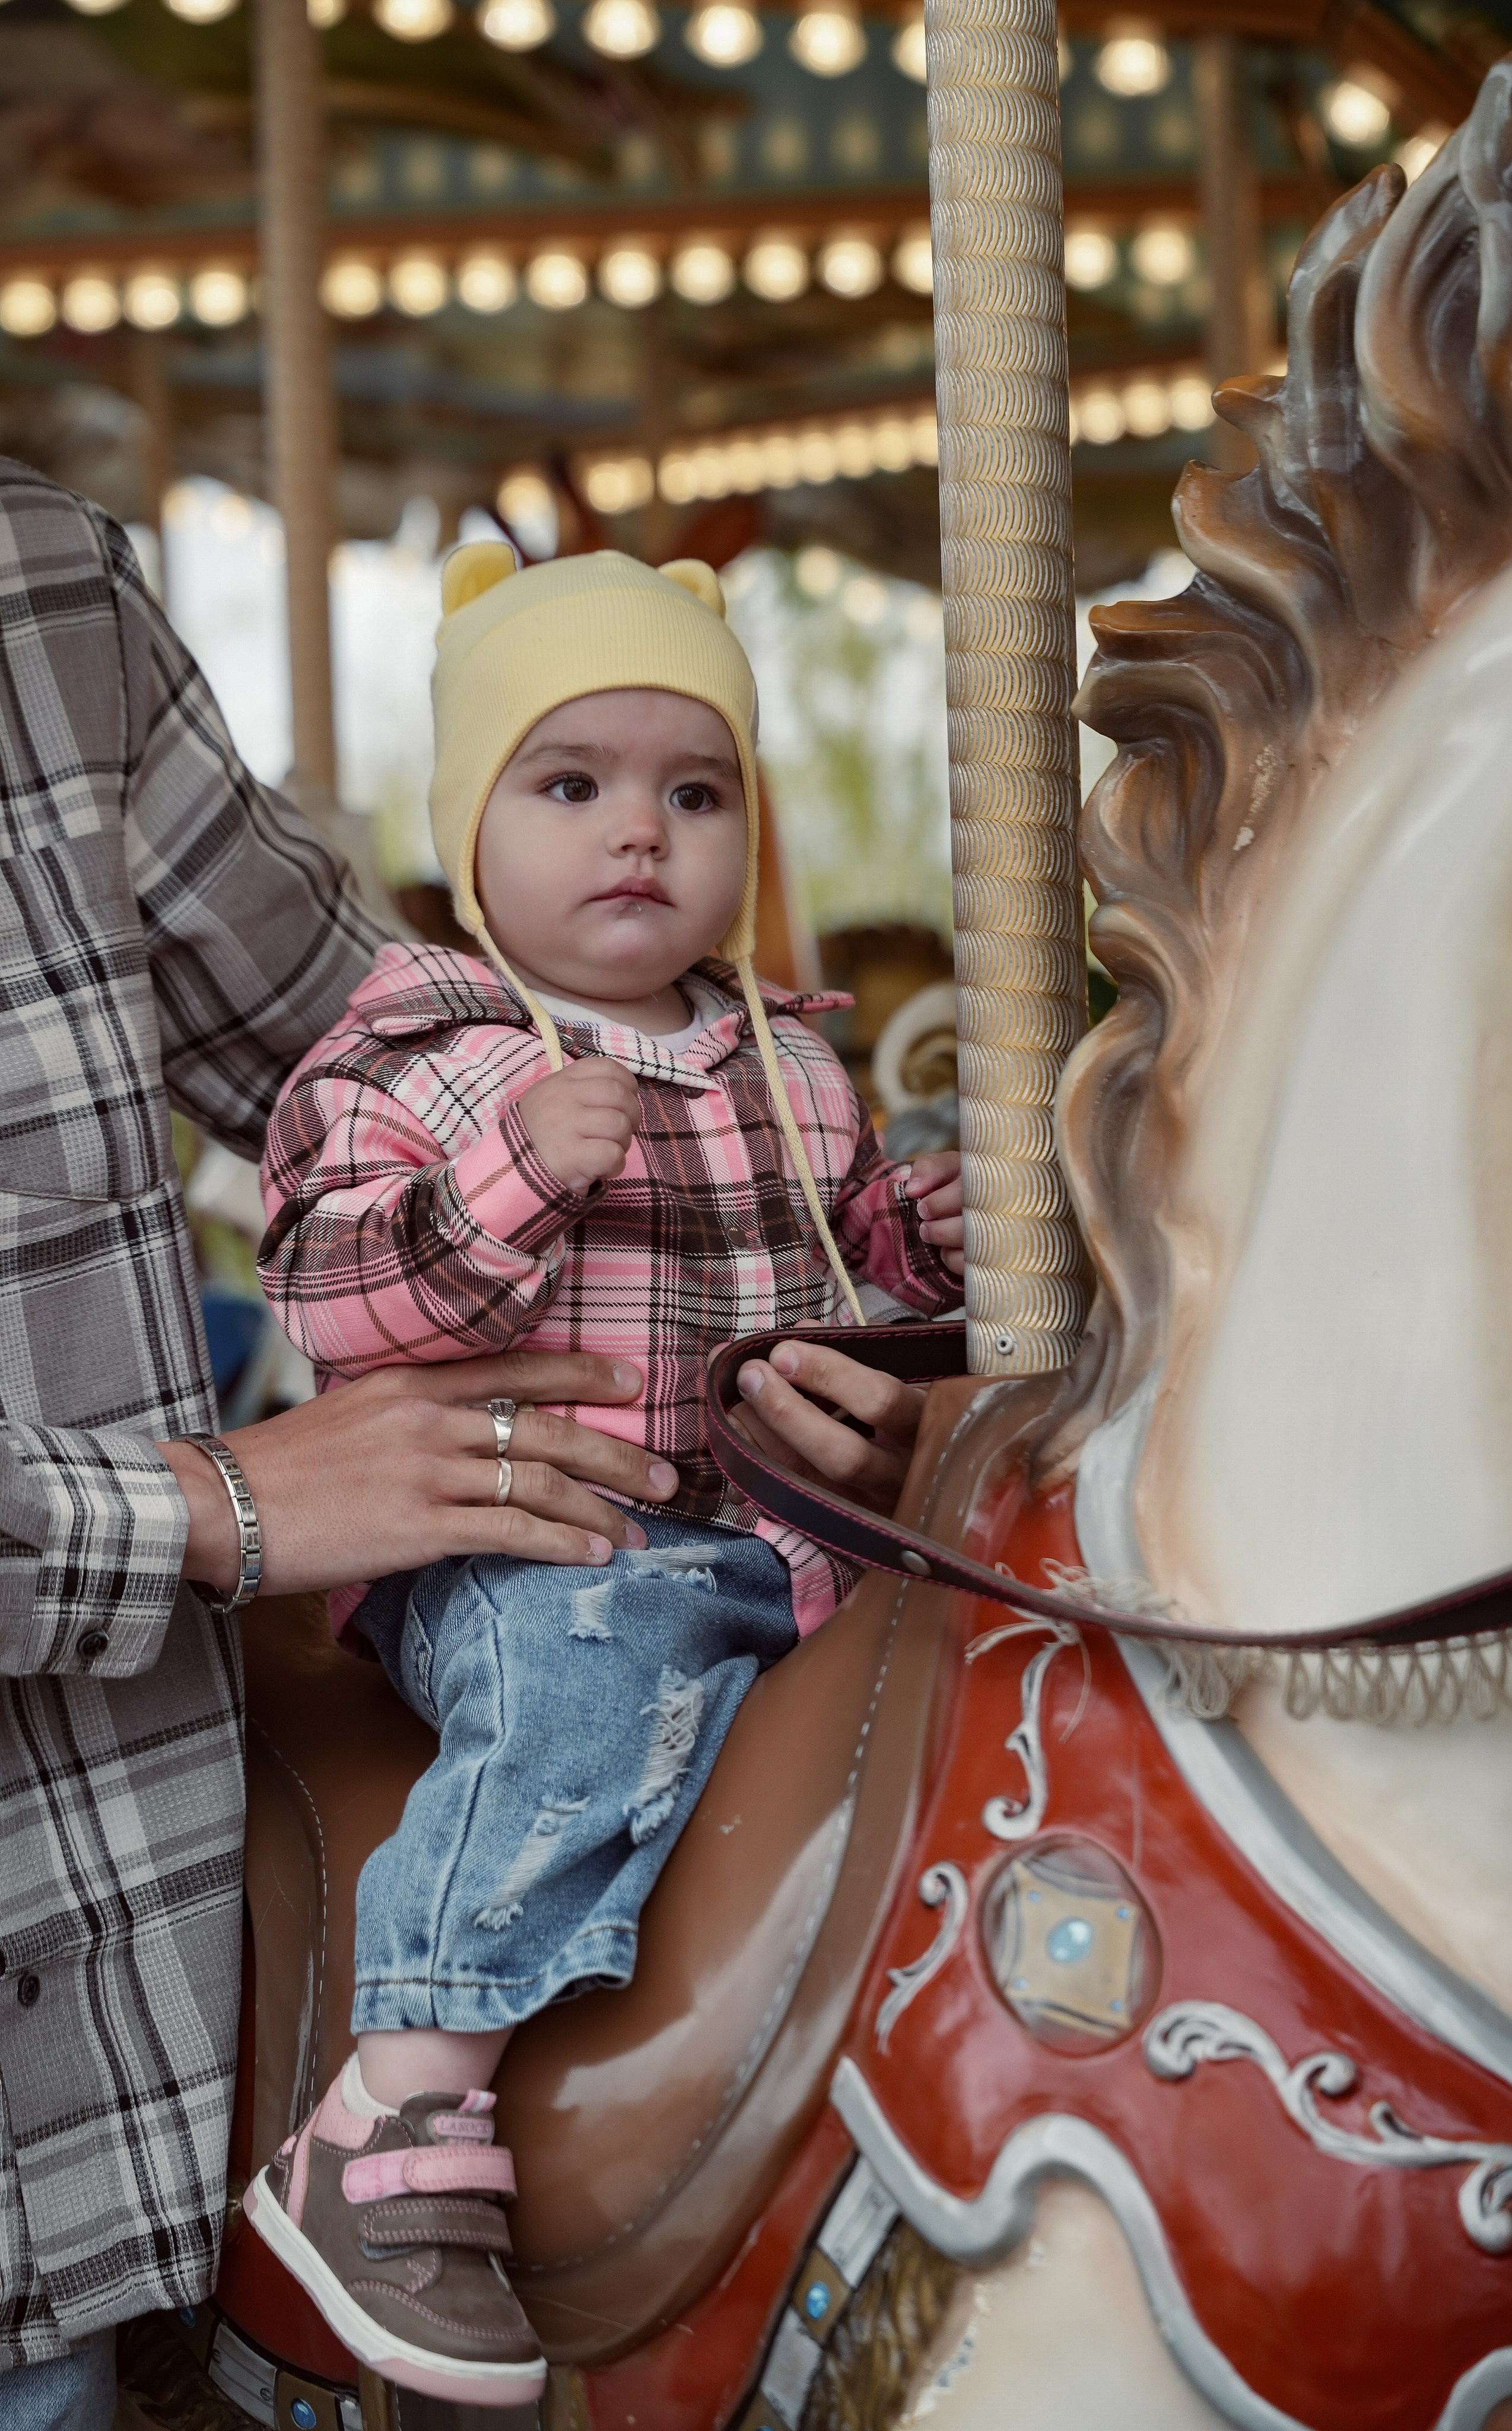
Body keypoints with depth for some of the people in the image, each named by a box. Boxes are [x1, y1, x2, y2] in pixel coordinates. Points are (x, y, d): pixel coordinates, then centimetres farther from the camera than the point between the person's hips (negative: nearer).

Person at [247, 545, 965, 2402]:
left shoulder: (789, 1068, 18)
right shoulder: (410, 1062, 0)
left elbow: (861, 1244, 31)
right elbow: (329, 1298, -11)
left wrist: (959, 1214, 10)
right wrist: (511, 1179, -25)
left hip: (785, 1533, 6)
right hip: (526, 1547, -6)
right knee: (604, 1674, -36)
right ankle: (393, 2133, -34)